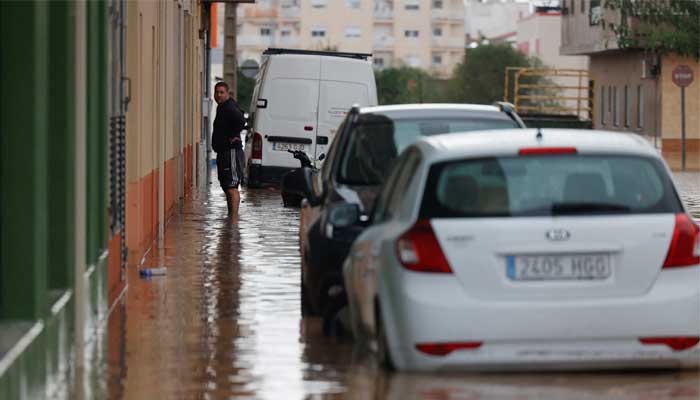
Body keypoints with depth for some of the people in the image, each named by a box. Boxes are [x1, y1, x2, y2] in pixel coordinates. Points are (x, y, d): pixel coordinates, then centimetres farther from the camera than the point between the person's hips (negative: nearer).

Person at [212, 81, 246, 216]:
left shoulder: (230, 108, -15)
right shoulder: (222, 107, 17)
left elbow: (241, 120, -34)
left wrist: (234, 136, -22)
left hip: (231, 152, -11)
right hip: (223, 153, 11)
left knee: (231, 187, -16)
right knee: (227, 187, 16)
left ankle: (234, 216, -20)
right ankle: (231, 215, 23)